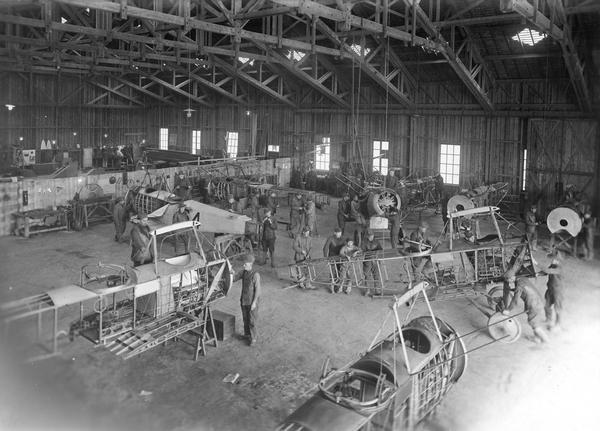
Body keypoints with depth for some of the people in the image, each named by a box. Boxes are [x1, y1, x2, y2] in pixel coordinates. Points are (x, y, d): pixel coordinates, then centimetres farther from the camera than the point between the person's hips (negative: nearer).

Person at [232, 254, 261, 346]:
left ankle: (254, 338, 15)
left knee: (251, 320, 1)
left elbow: (257, 289, -17)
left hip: (252, 301, -7)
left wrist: (254, 302, -18)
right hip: (244, 300, 7)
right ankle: (247, 334, 33)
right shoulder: (244, 272, 1)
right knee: (245, 318, 17)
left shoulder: (255, 275, -20)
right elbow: (234, 278, 8)